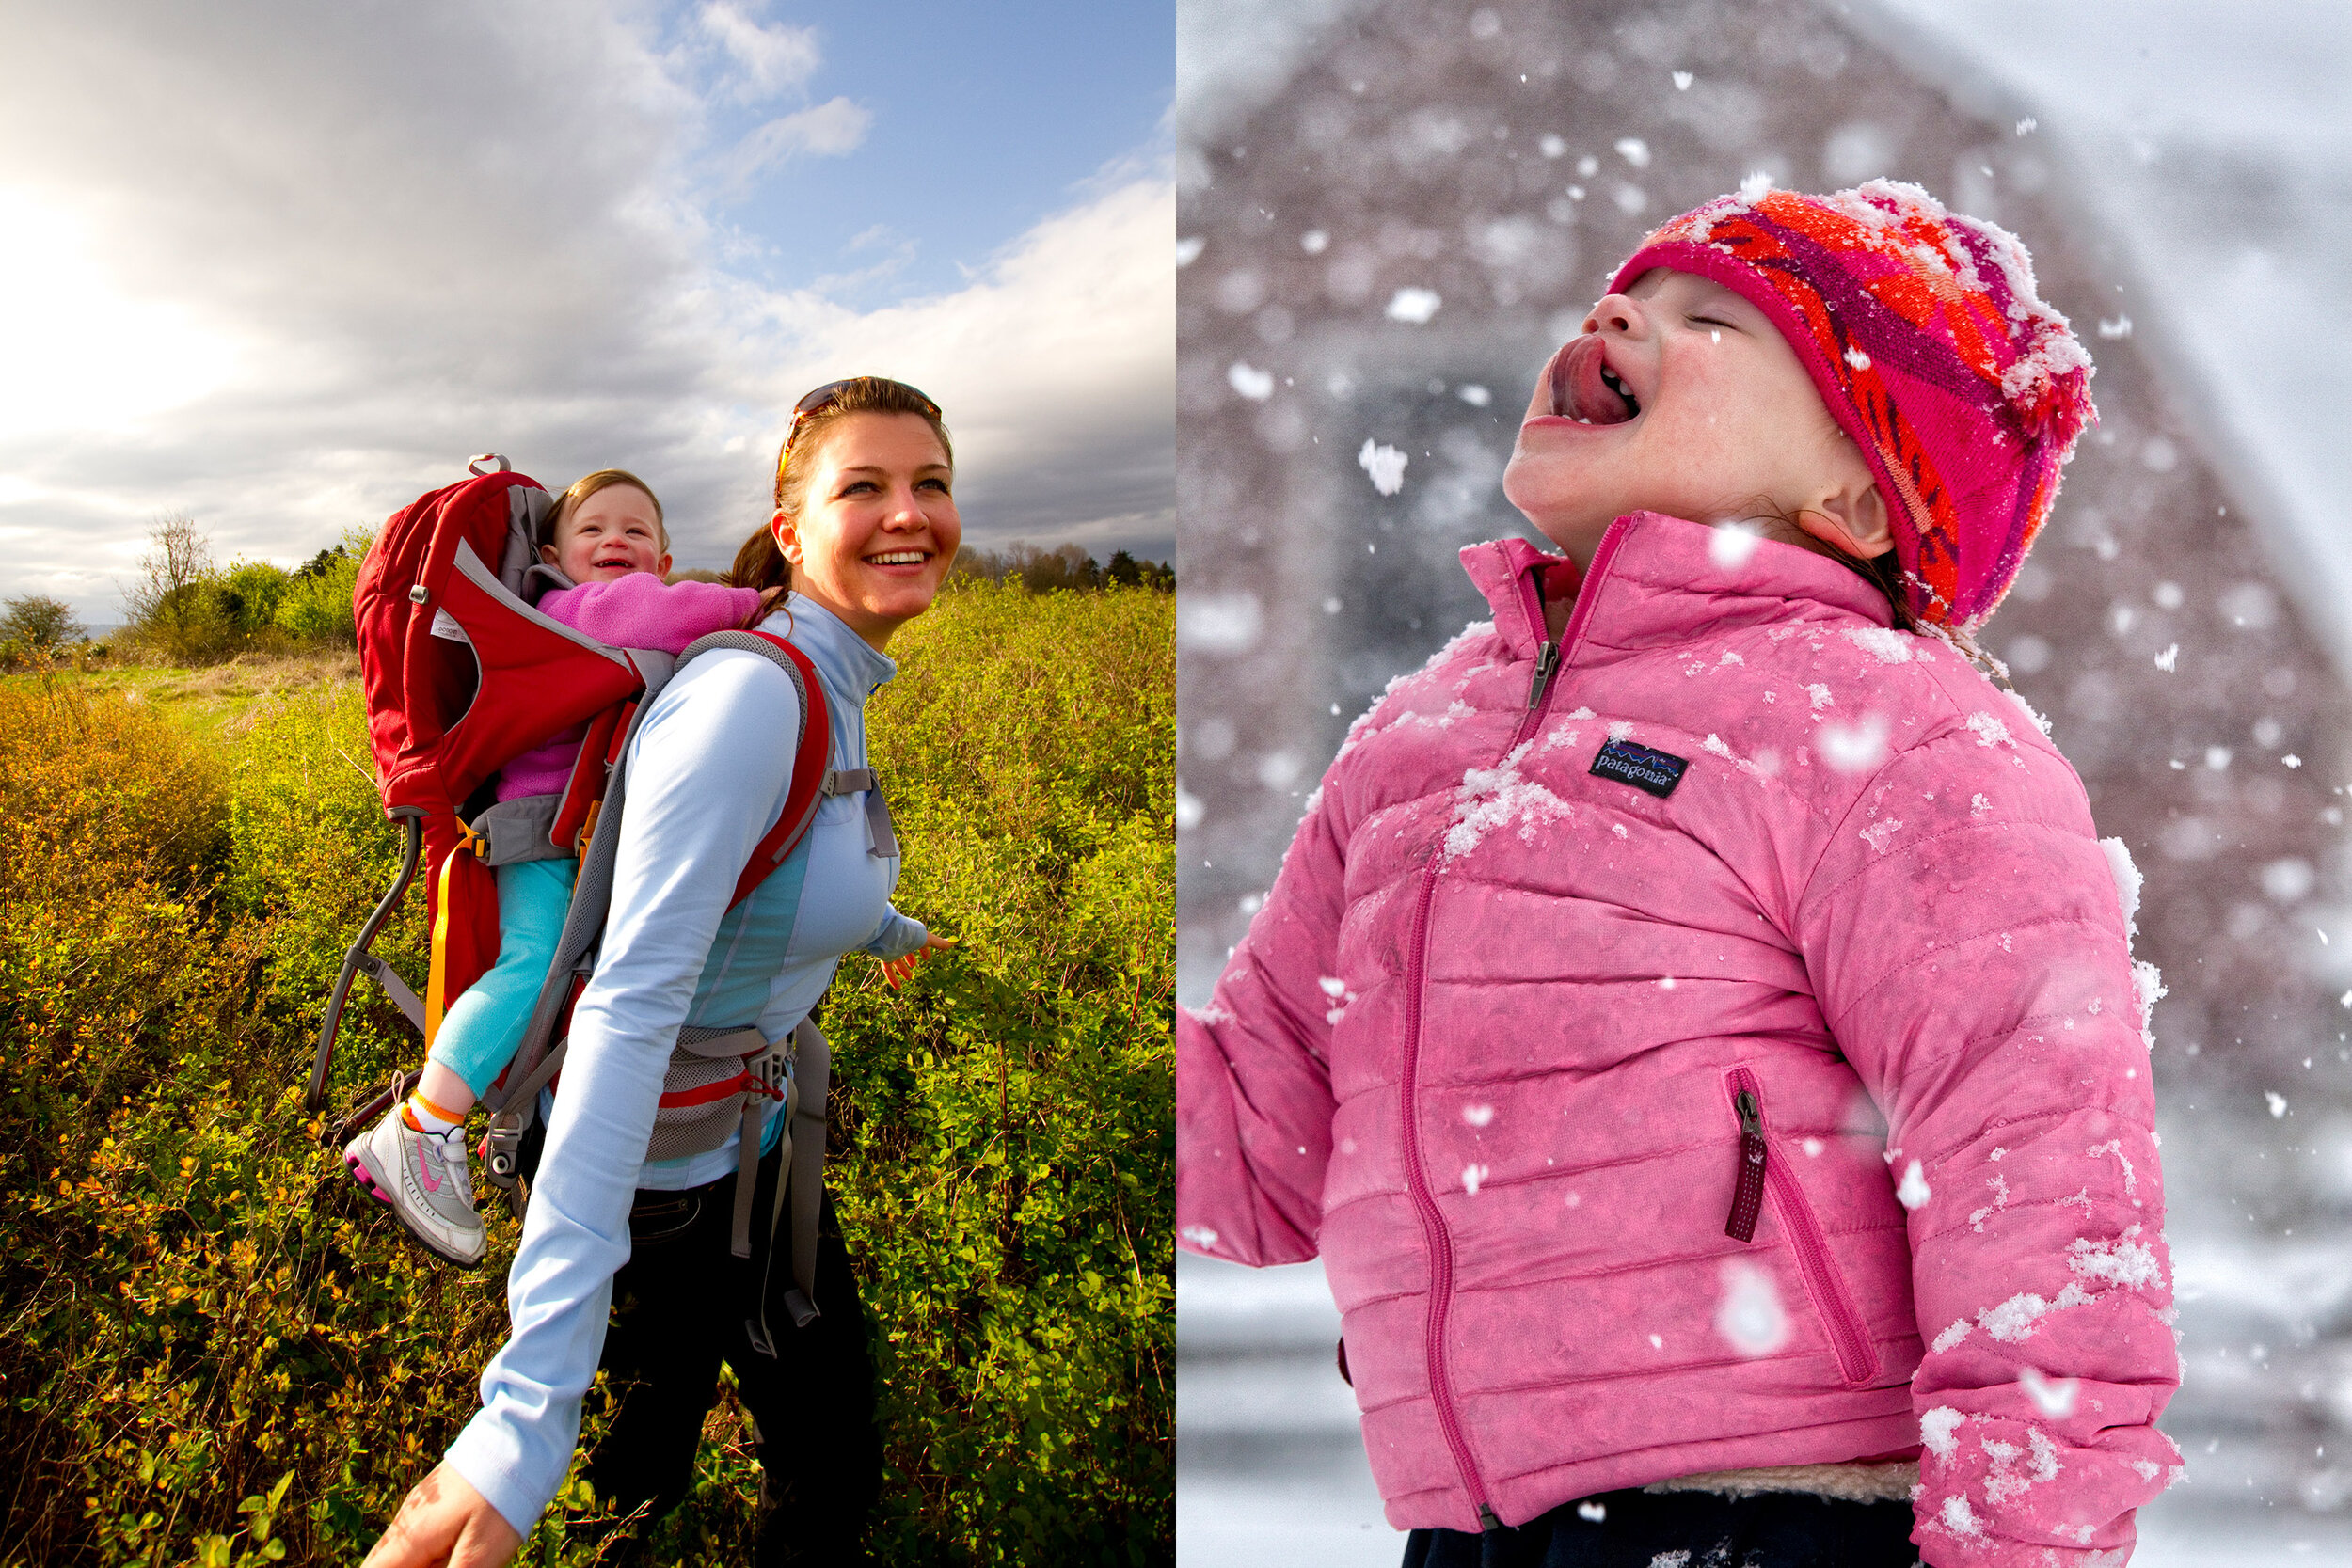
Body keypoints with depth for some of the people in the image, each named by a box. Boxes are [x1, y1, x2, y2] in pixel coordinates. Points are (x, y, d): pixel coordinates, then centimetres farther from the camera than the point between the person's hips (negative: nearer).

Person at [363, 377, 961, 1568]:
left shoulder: (834, 688, -3)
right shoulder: (749, 696, -33)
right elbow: (631, 1009, -40)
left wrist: (881, 929, 38)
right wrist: (524, 1414, -44)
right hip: (666, 1154, -9)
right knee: (833, 1466, 12)